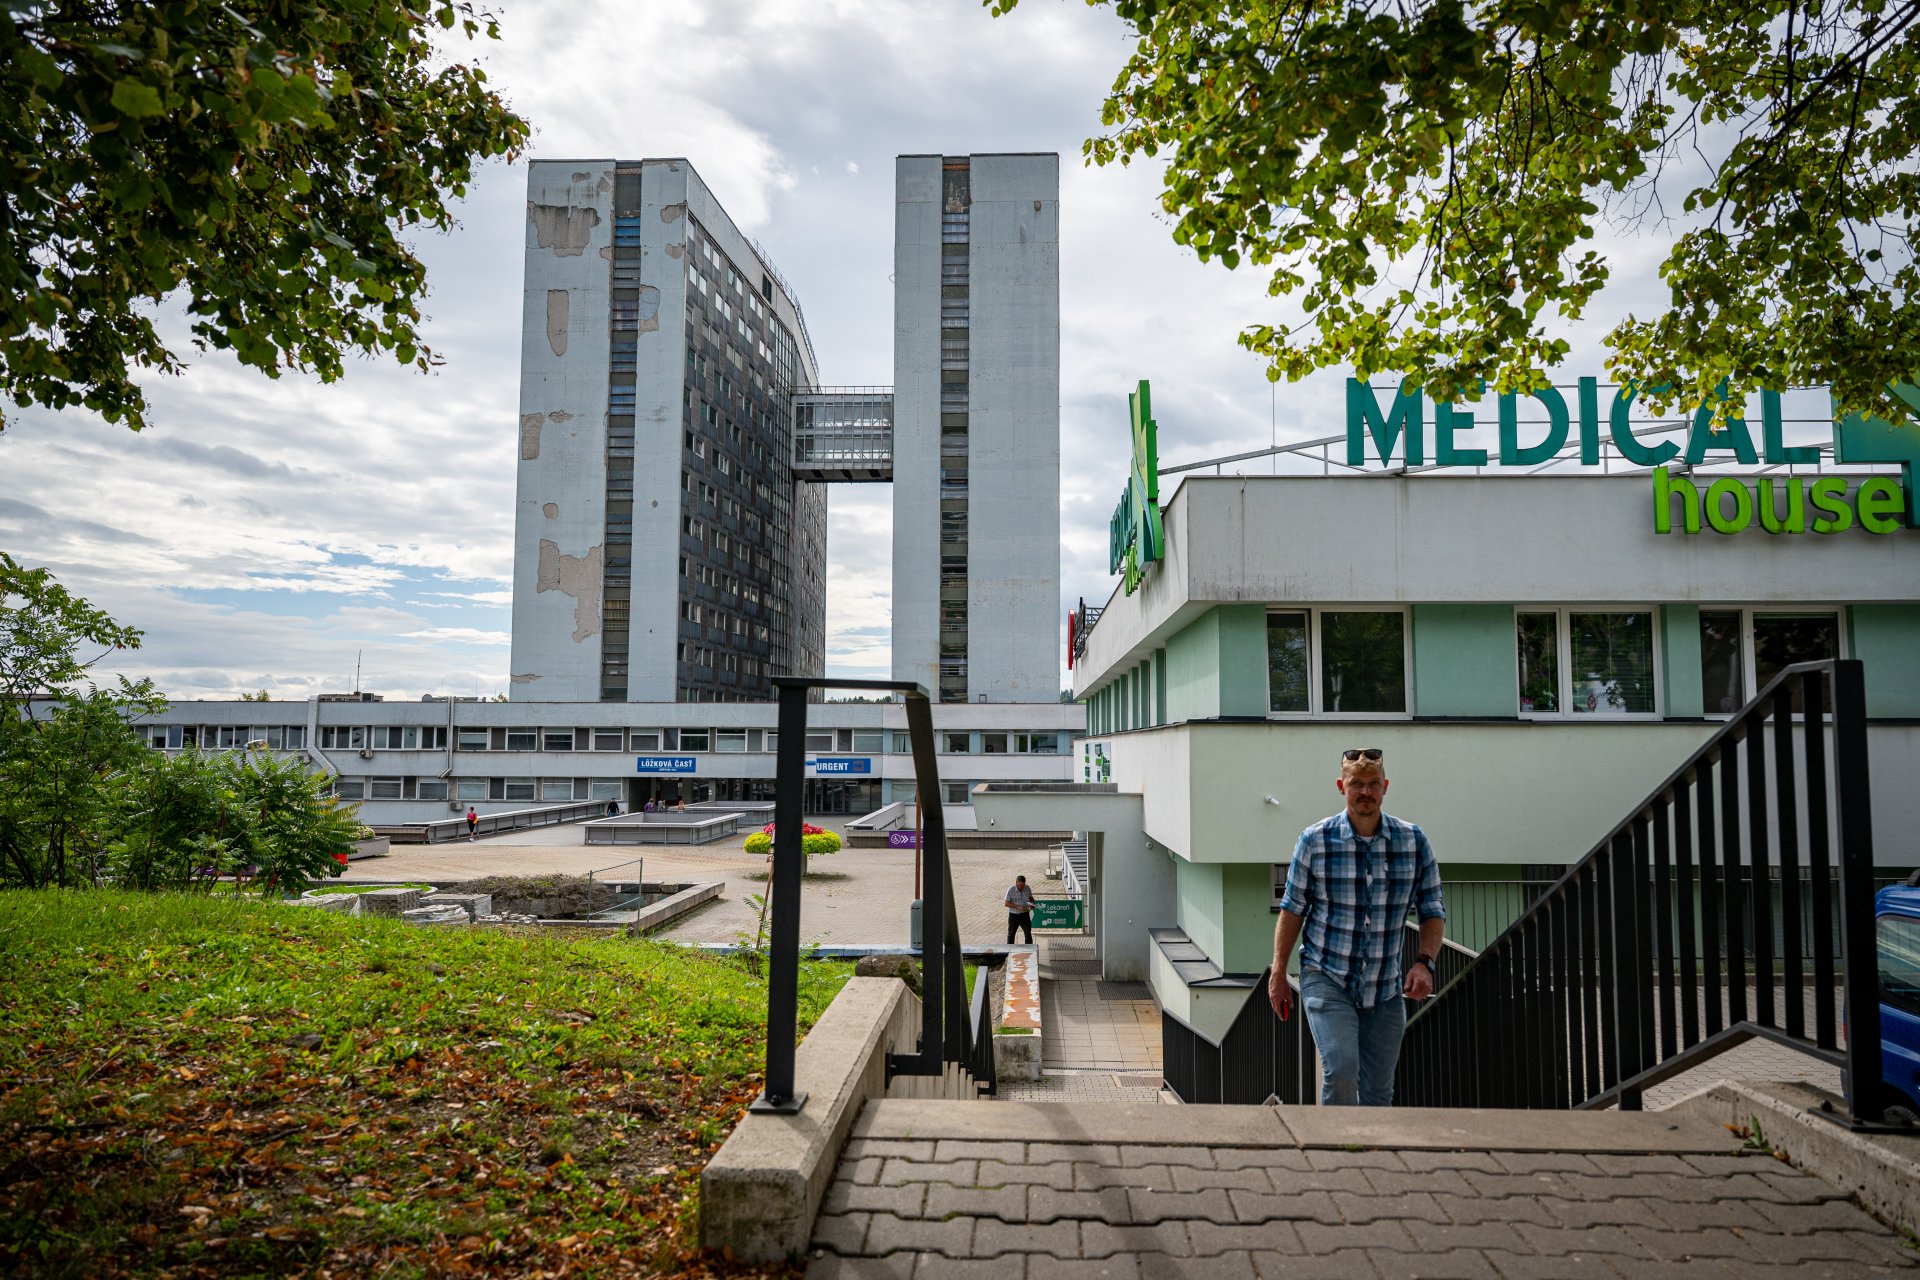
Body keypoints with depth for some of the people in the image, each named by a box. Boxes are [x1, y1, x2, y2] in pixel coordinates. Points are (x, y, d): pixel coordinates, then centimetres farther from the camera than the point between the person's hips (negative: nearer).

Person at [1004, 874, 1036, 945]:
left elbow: (1031, 898, 14)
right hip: (1013, 915, -2)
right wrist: (1018, 907, -24)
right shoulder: (1011, 891, -13)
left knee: (1028, 933, -2)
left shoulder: (1027, 888, -2)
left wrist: (1032, 903, -9)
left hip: (1025, 915, 2)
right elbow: (1007, 903, -13)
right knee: (1011, 934, 12)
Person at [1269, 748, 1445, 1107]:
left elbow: (1433, 911, 6)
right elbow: (1292, 909, 2)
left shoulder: (1414, 841, -1)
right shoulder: (1315, 840, -6)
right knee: (1340, 1070, -20)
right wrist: (1278, 973, 1)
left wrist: (1424, 962, -11)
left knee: (1378, 1093, 9)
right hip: (1327, 980, -2)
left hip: (1386, 988, 3)